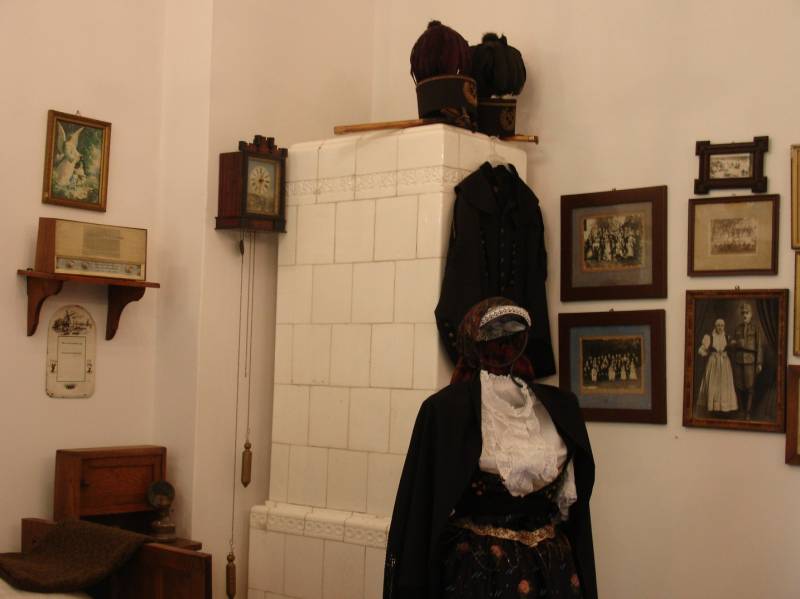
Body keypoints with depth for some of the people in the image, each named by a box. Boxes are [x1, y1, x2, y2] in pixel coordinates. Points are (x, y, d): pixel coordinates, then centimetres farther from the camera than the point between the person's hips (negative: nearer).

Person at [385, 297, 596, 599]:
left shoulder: (557, 407, 5)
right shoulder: (447, 408, -8)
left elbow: (570, 498, 8)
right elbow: (423, 504, -8)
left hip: (551, 566, 4)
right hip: (476, 567, -4)